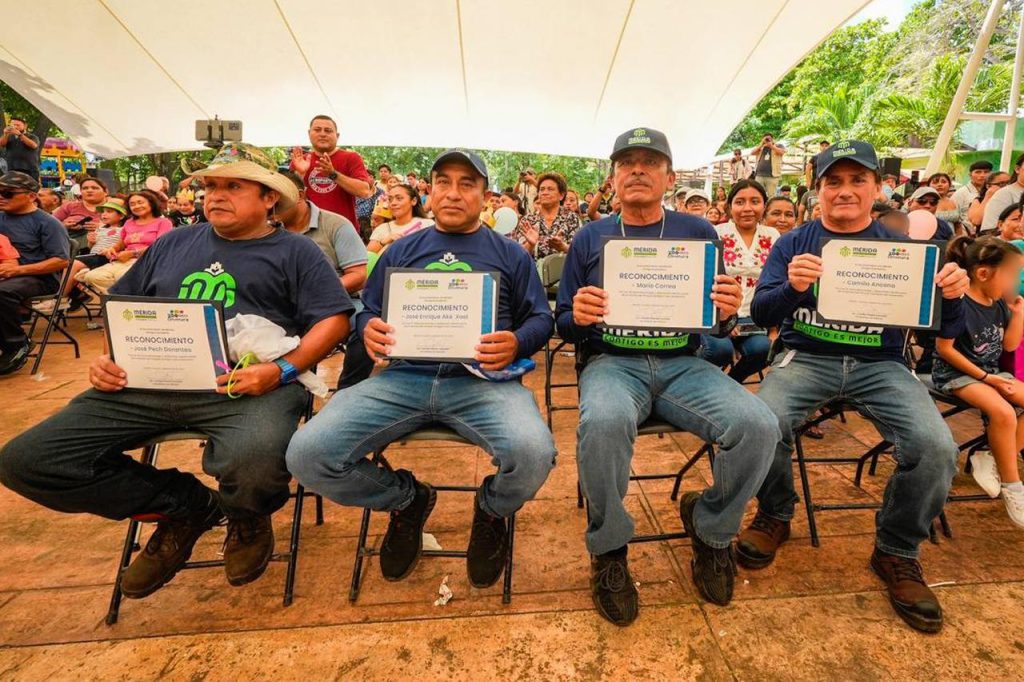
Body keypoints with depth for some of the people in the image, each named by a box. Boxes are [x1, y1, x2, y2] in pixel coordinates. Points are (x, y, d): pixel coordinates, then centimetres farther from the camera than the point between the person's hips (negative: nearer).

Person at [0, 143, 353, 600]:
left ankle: (246, 516, 4)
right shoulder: (173, 244, 24)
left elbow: (334, 319, -3)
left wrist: (283, 369, -17)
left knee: (255, 460, -36)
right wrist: (107, 359, 7)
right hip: (148, 383, 6)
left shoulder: (294, 251, 8)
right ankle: (187, 505, 7)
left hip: (246, 384, -5)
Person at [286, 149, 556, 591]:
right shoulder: (401, 251, 22)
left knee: (532, 454, -32)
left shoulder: (510, 254, 17)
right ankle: (406, 500, 14)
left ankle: (492, 511, 9)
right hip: (402, 378, 2)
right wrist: (368, 331, -7)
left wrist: (517, 343, -13)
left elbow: (540, 318, 11)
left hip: (482, 379, -1)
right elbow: (367, 311, 19)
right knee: (306, 456, -18)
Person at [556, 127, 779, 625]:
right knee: (604, 422, -36)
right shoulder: (590, 238, 10)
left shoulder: (698, 233, 12)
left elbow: (718, 325, 12)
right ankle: (609, 549, -6)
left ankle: (710, 528, 7)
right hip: (613, 363, -1)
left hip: (684, 365, 2)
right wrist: (578, 317, -14)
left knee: (758, 426, -25)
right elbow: (564, 326, 9)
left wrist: (727, 312, -11)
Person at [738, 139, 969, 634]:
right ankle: (775, 515, 2)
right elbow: (761, 315, -4)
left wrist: (952, 295, -14)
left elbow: (938, 325, 8)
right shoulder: (792, 244, 8)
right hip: (805, 357, -1)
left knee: (935, 446, -25)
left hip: (880, 364, 2)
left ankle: (896, 551, 5)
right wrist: (791, 287, -26)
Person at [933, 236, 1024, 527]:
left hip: (990, 372, 9)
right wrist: (985, 377, -16)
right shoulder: (959, 305, -18)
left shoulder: (999, 303, 6)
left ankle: (992, 459, -3)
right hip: (957, 374, -9)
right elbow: (944, 348, -18)